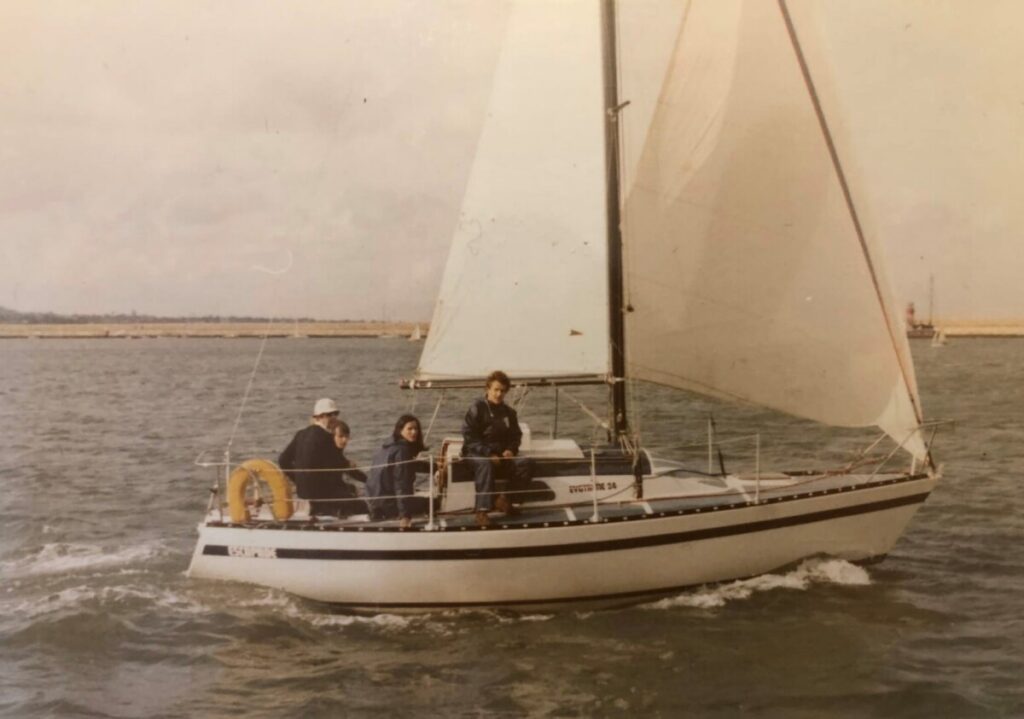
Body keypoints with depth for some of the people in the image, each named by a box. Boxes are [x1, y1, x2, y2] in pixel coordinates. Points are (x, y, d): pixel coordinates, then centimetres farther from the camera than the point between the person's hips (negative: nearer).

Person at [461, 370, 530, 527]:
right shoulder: (476, 409, -4)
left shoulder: (508, 412, 14)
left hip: (501, 454, 5)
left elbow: (516, 435, 19)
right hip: (476, 453, -5)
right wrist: (489, 454, -21)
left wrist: (511, 450, -4)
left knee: (523, 463, -23)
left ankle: (504, 499, -11)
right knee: (485, 464, -40)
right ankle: (482, 510, -42)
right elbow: (469, 437, -10)